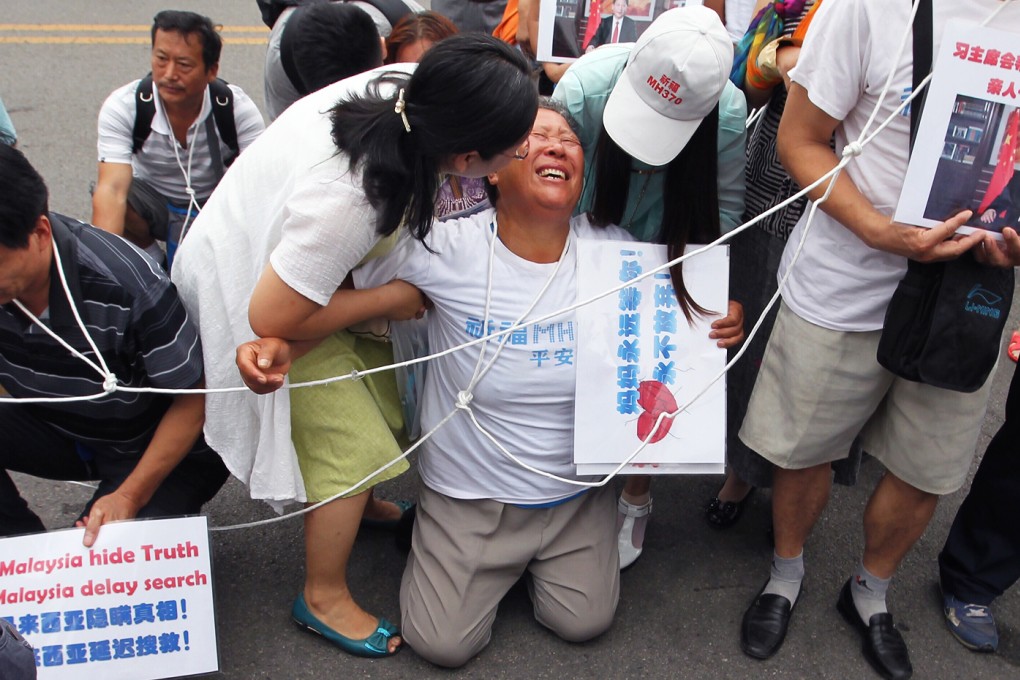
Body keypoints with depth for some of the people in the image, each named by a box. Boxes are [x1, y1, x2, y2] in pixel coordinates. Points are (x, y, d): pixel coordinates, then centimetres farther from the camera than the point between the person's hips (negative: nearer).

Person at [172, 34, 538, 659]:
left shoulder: (403, 85, -23)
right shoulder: (347, 201, -44)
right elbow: (271, 317, -30)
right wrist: (386, 302, -19)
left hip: (292, 252, 8)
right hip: (254, 296, -8)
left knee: (381, 400, 16)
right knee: (353, 446, -4)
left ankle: (364, 504, 46)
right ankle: (324, 600, 19)